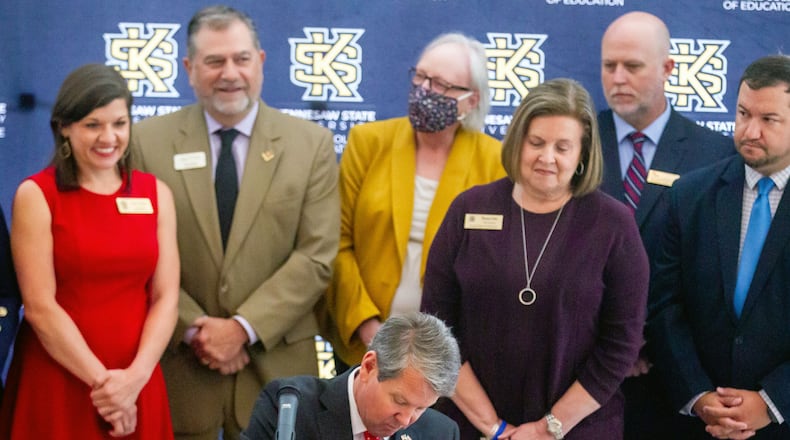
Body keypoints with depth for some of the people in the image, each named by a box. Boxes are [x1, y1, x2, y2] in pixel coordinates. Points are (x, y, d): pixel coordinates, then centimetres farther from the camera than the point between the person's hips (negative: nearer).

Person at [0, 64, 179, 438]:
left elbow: (165, 298, 1)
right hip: (56, 384, -3)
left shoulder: (156, 194, 5)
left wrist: (134, 376, -12)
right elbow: (39, 306, -11)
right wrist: (101, 380, -12)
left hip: (137, 386, 3)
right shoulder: (36, 195, -5)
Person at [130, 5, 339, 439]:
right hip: (176, 365, 0)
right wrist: (194, 327, -12)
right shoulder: (147, 140, 1)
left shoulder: (312, 143, 1)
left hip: (276, 365, 0)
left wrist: (244, 328, -13)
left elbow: (316, 256, -5)